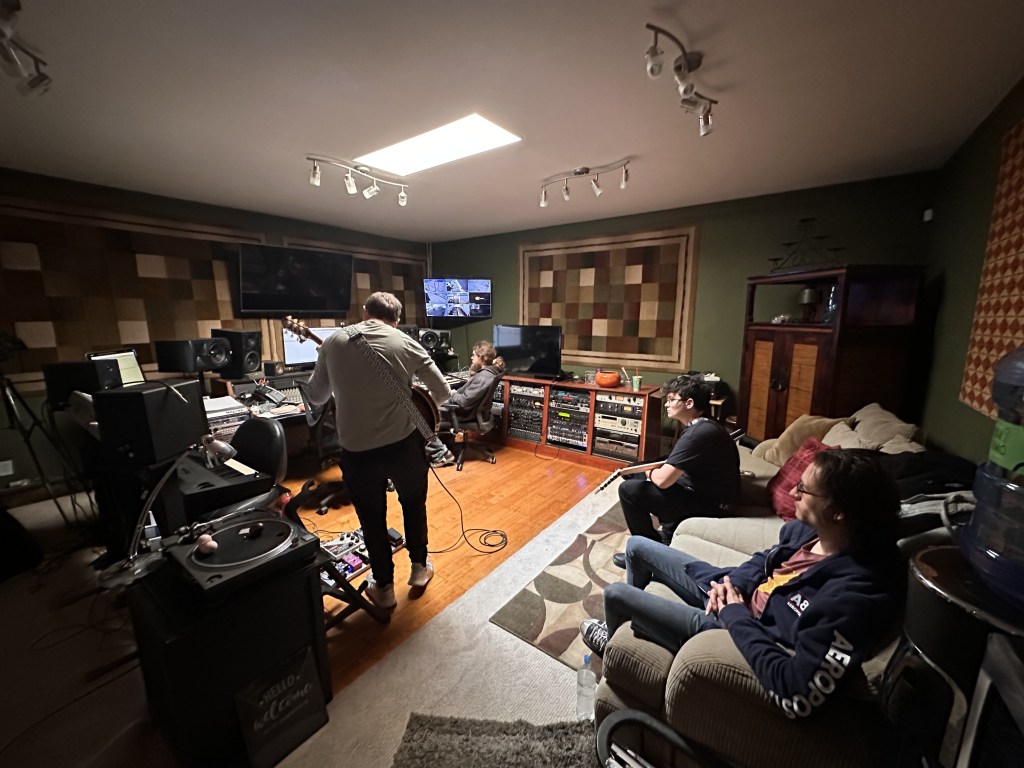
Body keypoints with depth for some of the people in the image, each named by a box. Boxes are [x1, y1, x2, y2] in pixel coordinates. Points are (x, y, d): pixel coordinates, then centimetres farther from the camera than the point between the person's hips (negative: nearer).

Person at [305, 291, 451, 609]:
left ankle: (383, 586, 37)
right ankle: (419, 567, 41)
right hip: (403, 443, 0)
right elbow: (443, 392, -1)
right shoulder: (406, 344, -4)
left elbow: (315, 397, 10)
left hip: (356, 450, 1)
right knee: (414, 503, 26)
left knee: (372, 518, 21)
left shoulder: (333, 342, 0)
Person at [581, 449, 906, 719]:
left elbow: (797, 696, -35)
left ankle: (614, 642, 38)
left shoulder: (854, 595, -36)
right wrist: (731, 582, -9)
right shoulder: (809, 528, -13)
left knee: (615, 595, -3)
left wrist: (735, 614, -25)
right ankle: (636, 613, 44)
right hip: (732, 592, 7)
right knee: (638, 546, 13)